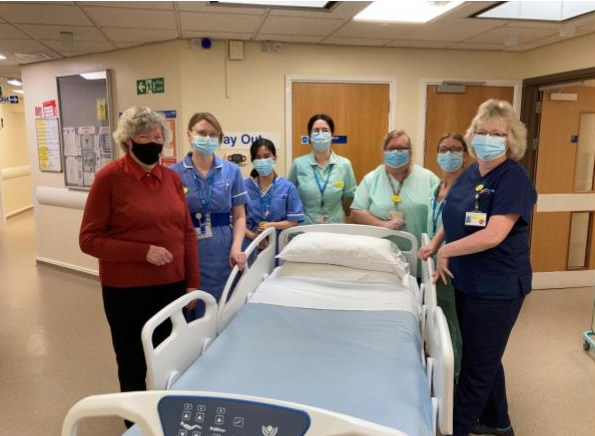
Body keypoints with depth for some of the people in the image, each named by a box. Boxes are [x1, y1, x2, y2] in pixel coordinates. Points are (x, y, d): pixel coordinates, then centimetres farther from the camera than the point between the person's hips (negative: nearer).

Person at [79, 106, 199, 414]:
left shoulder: (172, 177, 5)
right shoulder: (109, 177, -9)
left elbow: (187, 233, 9)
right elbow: (89, 240, -11)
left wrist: (192, 282, 6)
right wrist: (143, 252, -20)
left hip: (172, 285, 4)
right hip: (127, 291, -4)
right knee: (133, 364, 12)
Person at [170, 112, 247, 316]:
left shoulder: (231, 171, 5)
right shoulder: (174, 173, 0)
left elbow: (239, 216, 6)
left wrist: (236, 248, -7)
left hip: (221, 253, 1)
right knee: (188, 314, 5)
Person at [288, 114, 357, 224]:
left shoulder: (344, 164, -1)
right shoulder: (298, 164, -3)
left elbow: (349, 197, 7)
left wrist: (336, 216, 7)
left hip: (335, 226, 1)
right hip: (305, 226, 0)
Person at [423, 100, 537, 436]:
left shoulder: (515, 179, -17)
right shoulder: (471, 174, 7)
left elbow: (492, 235, -26)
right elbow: (456, 219, 18)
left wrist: (446, 250, -15)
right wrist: (434, 246, 4)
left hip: (497, 288, -8)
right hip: (468, 282, 8)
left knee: (477, 364, 5)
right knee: (485, 357, 22)